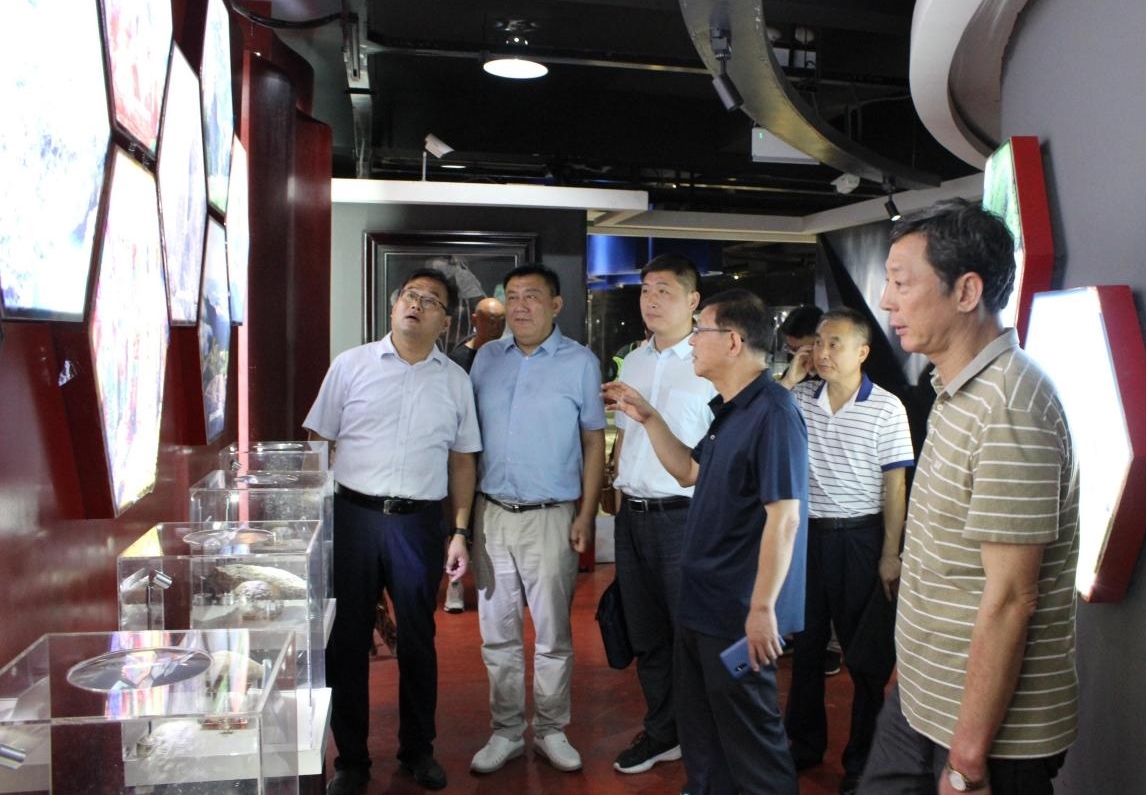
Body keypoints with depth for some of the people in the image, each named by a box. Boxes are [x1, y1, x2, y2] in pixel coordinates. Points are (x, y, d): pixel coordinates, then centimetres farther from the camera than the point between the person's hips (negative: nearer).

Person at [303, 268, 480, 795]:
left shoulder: (456, 381, 6)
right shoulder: (351, 365, 2)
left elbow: (462, 460, 9)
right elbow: (319, 444, 3)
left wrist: (460, 532, 4)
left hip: (419, 522, 1)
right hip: (352, 516, -1)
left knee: (417, 640, 12)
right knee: (347, 639, 8)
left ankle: (417, 750, 30)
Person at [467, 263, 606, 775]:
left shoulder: (580, 362, -3)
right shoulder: (486, 358, 7)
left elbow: (594, 442, 0)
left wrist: (586, 514, -6)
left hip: (550, 517, -3)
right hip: (490, 513, 3)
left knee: (552, 635, 8)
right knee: (497, 633, 11)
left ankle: (552, 730, 25)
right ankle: (506, 732, 26)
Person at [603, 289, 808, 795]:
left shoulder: (771, 412, -22)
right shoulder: (729, 410, 10)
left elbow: (784, 516, -25)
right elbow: (690, 472, 19)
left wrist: (763, 608, -24)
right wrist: (647, 417, 12)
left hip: (740, 615, -10)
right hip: (702, 603, 10)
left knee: (747, 735, 6)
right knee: (699, 731, 23)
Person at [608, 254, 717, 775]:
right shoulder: (633, 362, 12)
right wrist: (618, 490, 13)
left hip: (683, 516, -7)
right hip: (631, 514, 7)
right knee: (645, 635, 17)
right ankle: (660, 733, 34)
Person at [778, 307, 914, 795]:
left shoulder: (886, 408, -8)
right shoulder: (799, 399, 3)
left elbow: (894, 485, -7)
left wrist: (890, 555, -10)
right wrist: (790, 379, -8)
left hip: (859, 537, -4)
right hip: (807, 533, 4)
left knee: (865, 651, 7)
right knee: (806, 642, 16)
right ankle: (805, 741, 33)